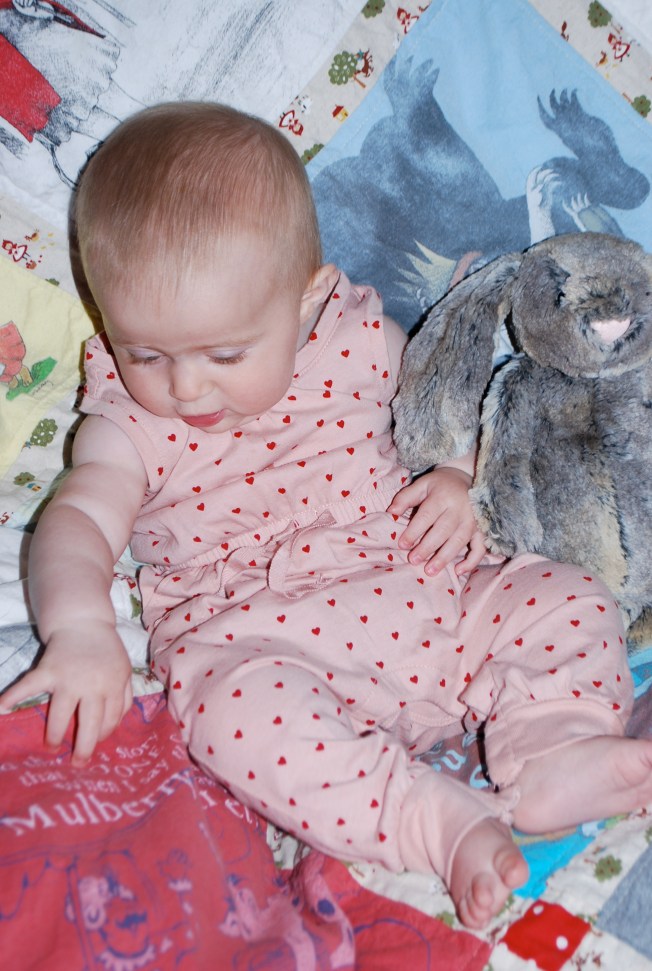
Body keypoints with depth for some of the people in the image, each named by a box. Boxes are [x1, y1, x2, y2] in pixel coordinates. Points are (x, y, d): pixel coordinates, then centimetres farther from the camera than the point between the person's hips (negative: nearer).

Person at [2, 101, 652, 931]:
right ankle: (444, 823, -34)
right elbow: (77, 520, -10)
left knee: (571, 604, -9)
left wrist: (464, 479, -3)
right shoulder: (131, 424, 2)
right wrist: (80, 628, -30)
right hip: (254, 638, -3)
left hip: (420, 595, 4)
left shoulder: (359, 340, 5)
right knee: (234, 704, -35)